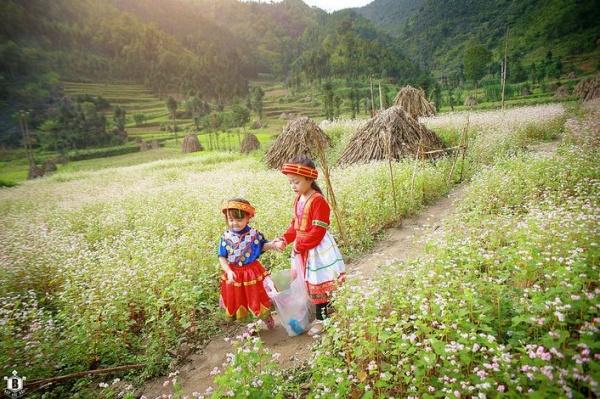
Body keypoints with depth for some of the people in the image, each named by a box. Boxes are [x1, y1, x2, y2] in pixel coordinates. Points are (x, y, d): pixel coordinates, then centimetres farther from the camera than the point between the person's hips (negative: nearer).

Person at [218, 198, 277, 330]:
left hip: (252, 272, -1)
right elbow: (222, 257, -7)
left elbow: (263, 246, 2)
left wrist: (273, 245, -16)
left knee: (257, 298, 15)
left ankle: (268, 321, 40)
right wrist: (229, 272, -20)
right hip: (234, 273, 2)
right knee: (236, 301, 18)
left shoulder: (254, 234, -13)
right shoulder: (225, 237, -11)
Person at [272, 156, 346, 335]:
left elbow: (317, 232, -23)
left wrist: (298, 245, -22)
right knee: (305, 284, 19)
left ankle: (321, 319, 23)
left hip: (317, 250, -8)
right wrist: (284, 240, -4)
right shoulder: (298, 199, 5)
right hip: (302, 249, 8)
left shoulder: (318, 201, -22)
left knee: (318, 286, 7)